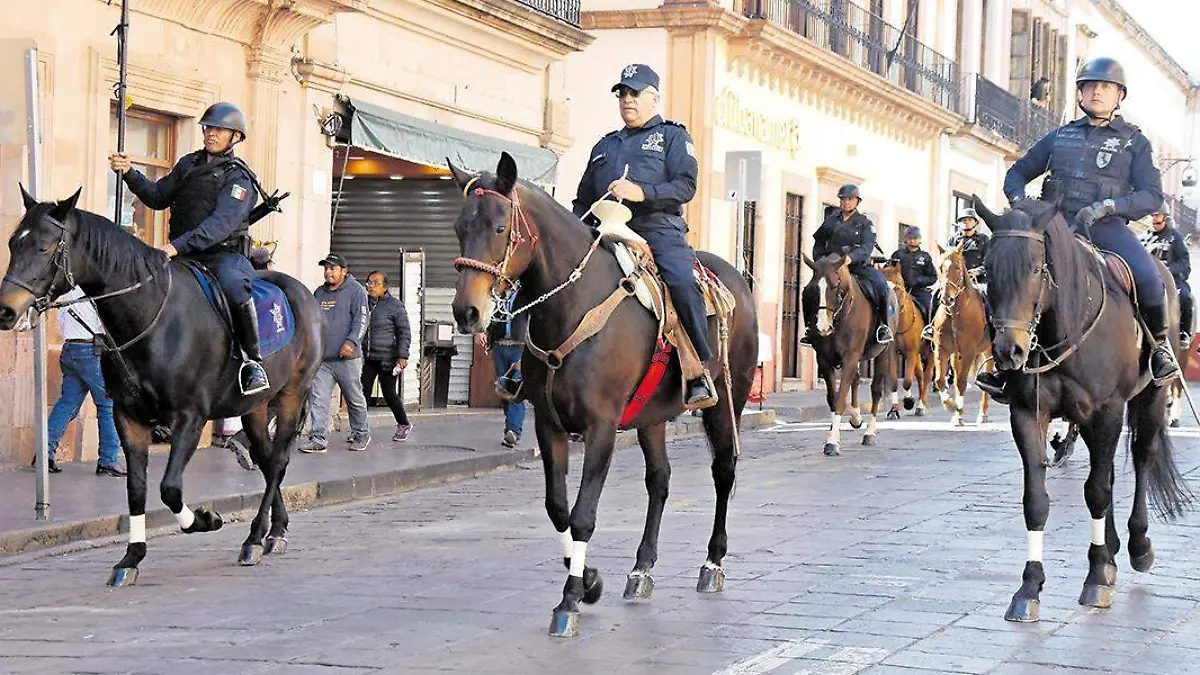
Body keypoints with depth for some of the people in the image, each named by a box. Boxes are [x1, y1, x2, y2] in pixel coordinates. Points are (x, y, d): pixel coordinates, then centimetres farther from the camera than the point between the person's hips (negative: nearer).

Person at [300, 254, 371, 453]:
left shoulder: (355, 291, -1)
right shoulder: (319, 293, 18)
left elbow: (361, 319, -10)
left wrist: (351, 342, -21)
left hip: (347, 358, -5)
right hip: (321, 358, 5)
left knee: (354, 399, 6)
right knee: (317, 399, -4)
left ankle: (361, 435, 21)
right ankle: (318, 438, -5)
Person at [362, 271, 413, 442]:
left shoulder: (395, 306, -6)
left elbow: (404, 333, -5)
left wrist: (402, 356, -13)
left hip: (386, 359, -4)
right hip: (367, 358, 5)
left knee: (389, 394, 6)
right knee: (362, 393, -5)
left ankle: (404, 425, 28)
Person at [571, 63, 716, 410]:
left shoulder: (672, 136, 15)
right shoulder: (605, 146, 31)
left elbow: (686, 185, -1)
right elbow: (583, 200, 33)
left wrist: (641, 192, -17)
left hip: (659, 228, -5)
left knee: (682, 284, -31)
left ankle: (700, 373, -28)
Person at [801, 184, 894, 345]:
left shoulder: (865, 223, 2)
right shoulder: (831, 220, 11)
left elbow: (866, 247, -12)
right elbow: (819, 243, 21)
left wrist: (851, 257, -31)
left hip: (859, 266, -2)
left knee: (879, 285, -31)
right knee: (809, 292, -18)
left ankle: (882, 326, -17)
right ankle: (810, 329, 1)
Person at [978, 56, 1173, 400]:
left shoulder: (1134, 141, 11)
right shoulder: (1060, 136, 20)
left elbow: (1152, 195, 0)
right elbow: (1018, 172, 27)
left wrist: (1106, 206, -16)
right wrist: (1019, 201, 3)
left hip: (1106, 227, -3)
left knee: (1147, 276, -32)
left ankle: (1159, 343, -4)